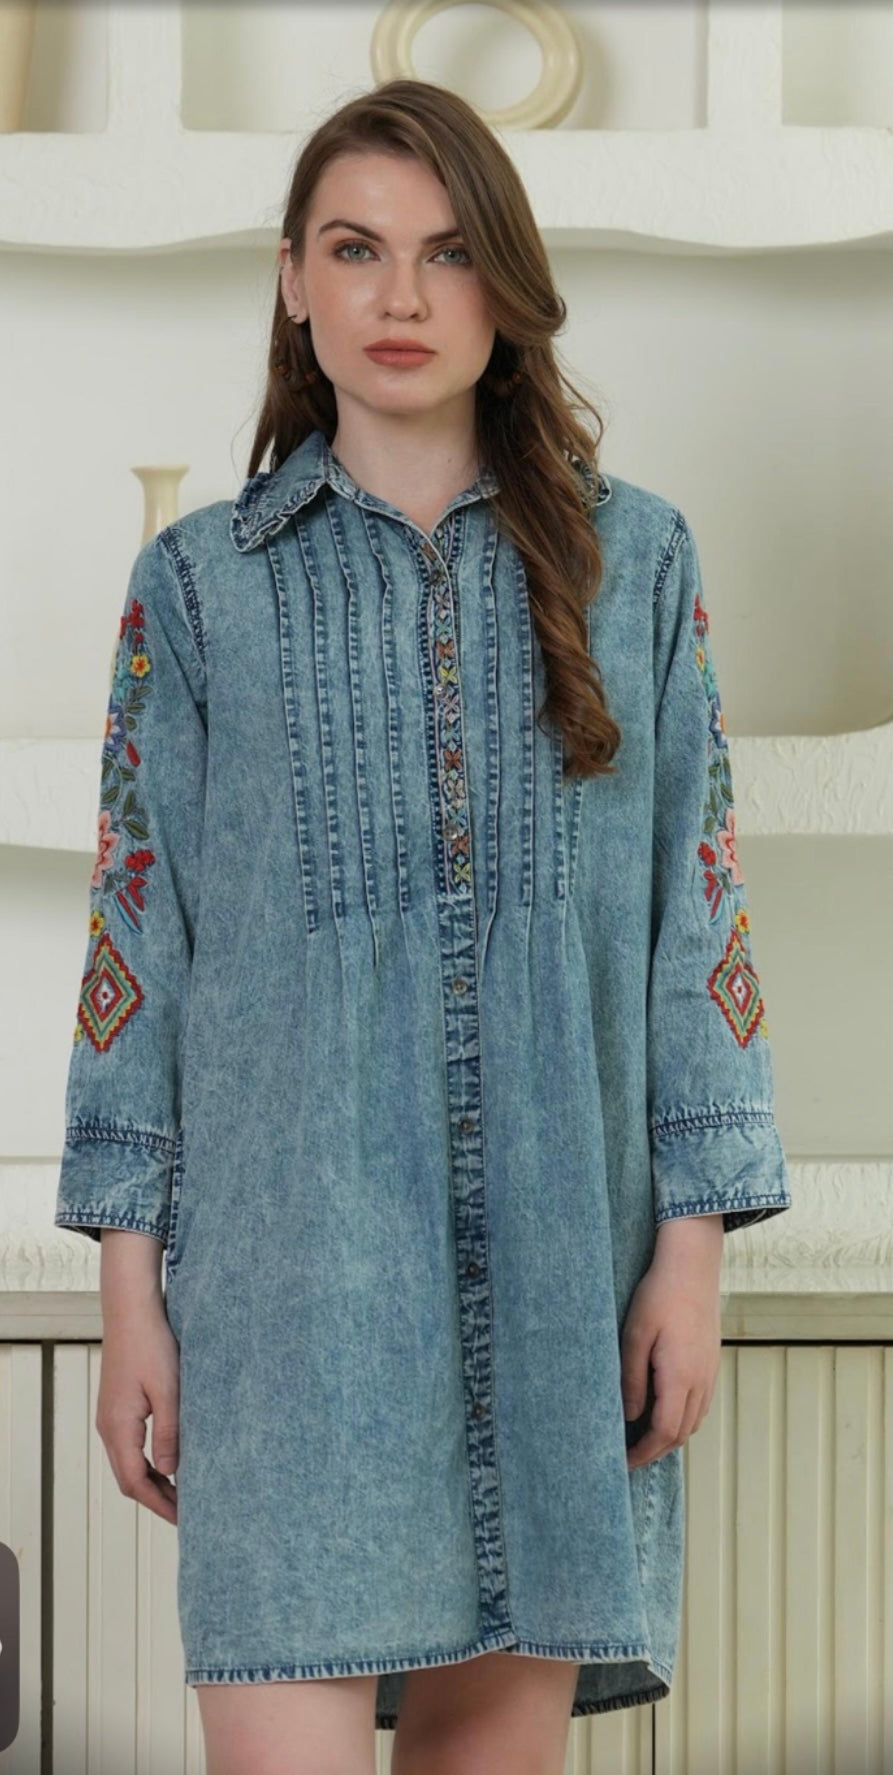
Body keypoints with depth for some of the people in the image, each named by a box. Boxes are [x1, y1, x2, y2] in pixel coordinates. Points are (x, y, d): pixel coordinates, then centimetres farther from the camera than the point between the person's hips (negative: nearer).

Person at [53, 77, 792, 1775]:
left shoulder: (634, 559, 8)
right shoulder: (199, 583, 6)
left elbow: (699, 903, 6)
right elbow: (139, 932, 6)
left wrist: (691, 1250, -1)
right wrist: (129, 1292, 1)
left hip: (557, 1247, 1)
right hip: (289, 1249, -1)